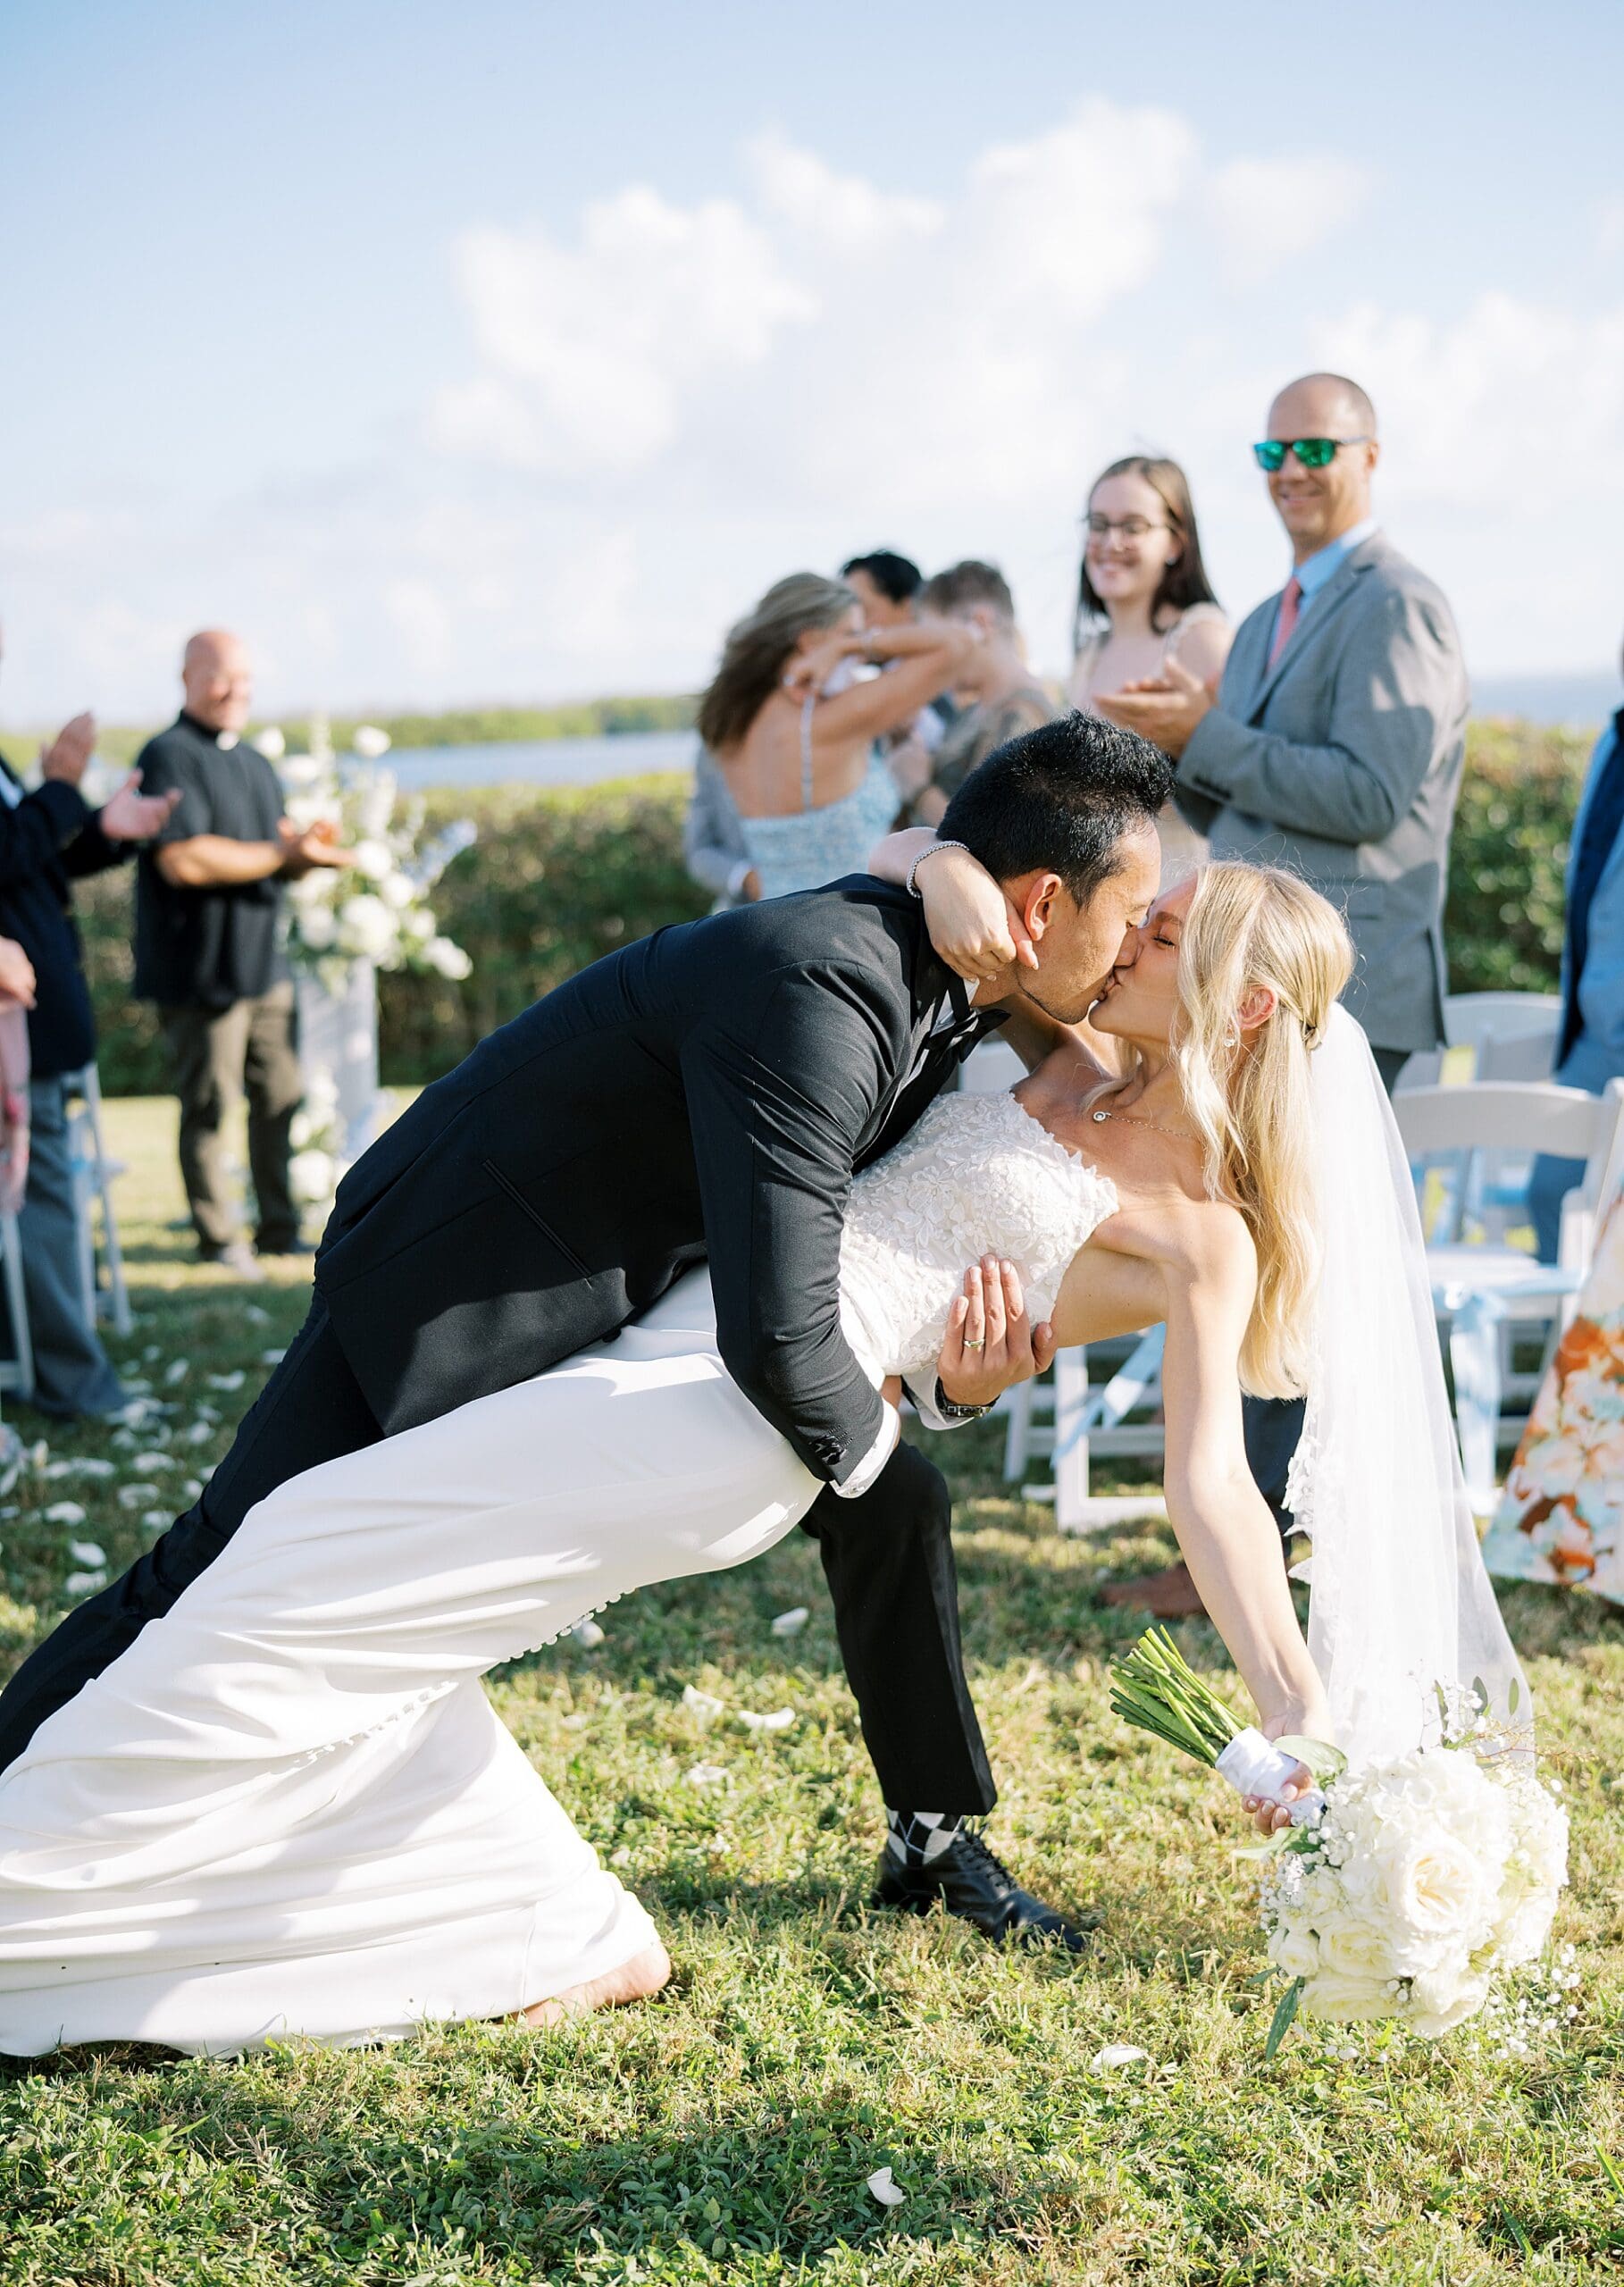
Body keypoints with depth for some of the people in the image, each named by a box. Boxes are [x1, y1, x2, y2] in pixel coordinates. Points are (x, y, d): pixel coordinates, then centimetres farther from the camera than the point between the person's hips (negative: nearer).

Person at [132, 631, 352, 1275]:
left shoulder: (255, 764, 18)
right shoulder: (169, 758, -11)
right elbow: (182, 860, -22)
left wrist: (308, 852, -2)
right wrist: (282, 852, -18)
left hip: (263, 966, 8)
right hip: (200, 973, -8)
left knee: (282, 1097, 7)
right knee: (209, 1107, 0)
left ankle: (280, 1229, 17)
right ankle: (218, 1238, 10)